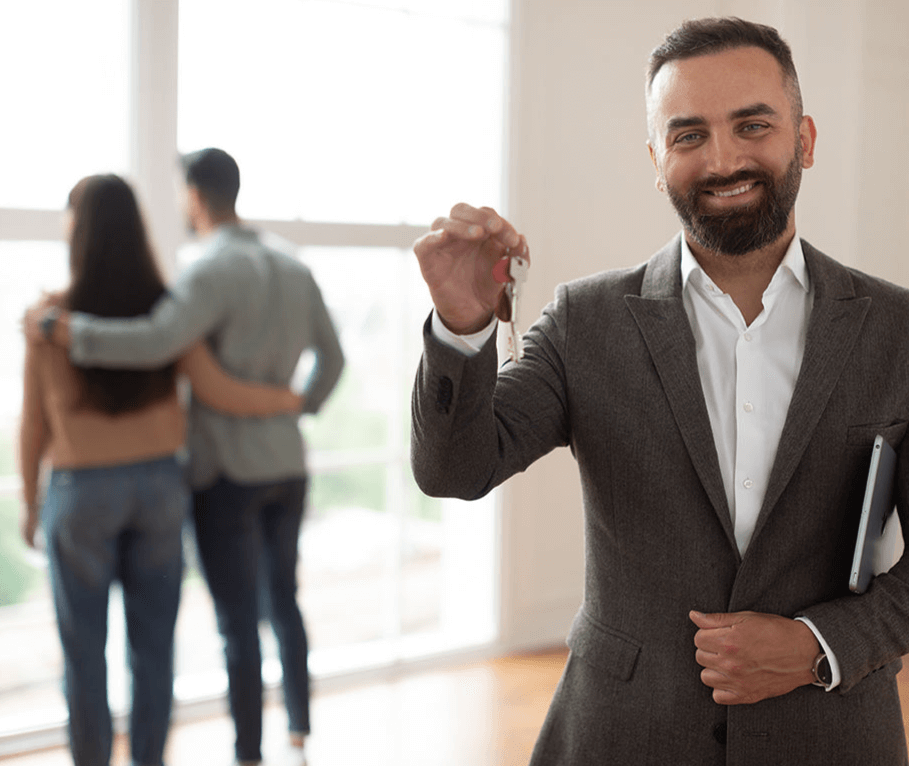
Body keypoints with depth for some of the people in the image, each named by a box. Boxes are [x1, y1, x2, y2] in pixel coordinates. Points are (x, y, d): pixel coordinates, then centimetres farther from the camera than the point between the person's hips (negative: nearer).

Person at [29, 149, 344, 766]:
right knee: (283, 603, 19)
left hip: (229, 473, -7)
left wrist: (63, 330, -22)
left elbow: (156, 342, -34)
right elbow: (332, 357, 17)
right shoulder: (295, 270, 7)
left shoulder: (214, 271, -17)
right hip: (287, 466, 7)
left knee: (239, 623, 1)